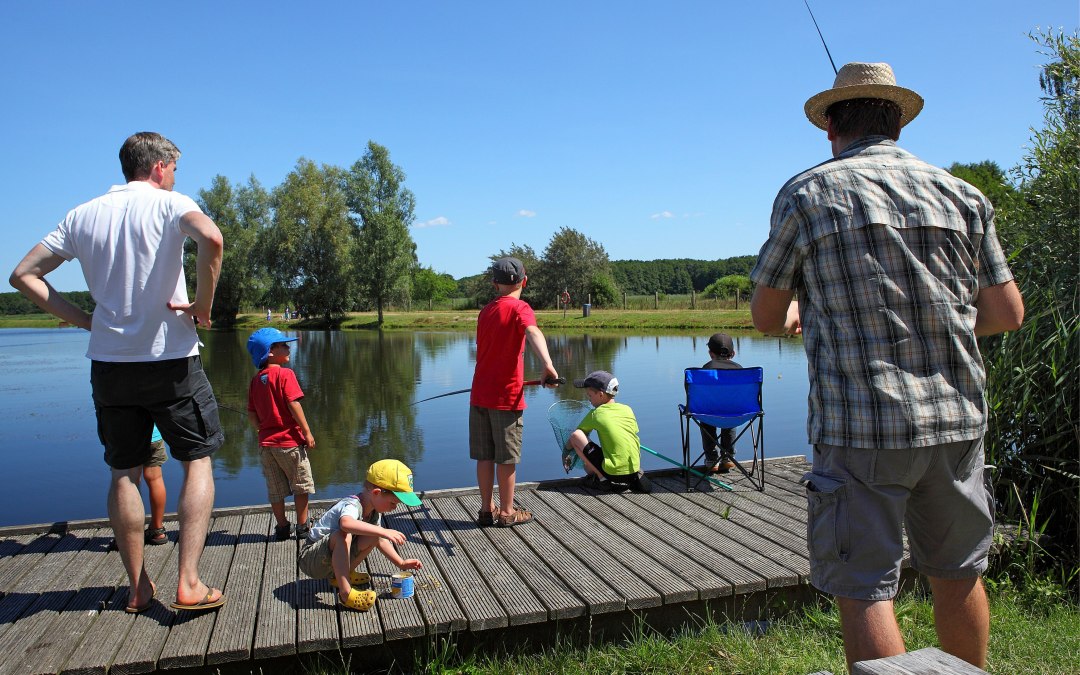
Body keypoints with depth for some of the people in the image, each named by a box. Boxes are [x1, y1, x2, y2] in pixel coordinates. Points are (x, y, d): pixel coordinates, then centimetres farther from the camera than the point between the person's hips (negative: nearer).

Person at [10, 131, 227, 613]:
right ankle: (188, 584, 1)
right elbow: (211, 239, -27)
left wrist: (83, 320, 8)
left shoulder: (82, 216, 11)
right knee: (197, 463, 7)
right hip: (171, 360, -4)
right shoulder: (168, 203, -5)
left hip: (109, 362, 5)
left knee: (123, 474, 14)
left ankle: (138, 588, 22)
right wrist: (203, 307, -16)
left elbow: (23, 275, 11)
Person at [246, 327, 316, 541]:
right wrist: (307, 432, -14)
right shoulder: (285, 374, -13)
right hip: (289, 439, -6)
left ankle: (282, 527, 22)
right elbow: (293, 405, -18)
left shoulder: (255, 380, 7)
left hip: (267, 442, 6)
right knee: (301, 485, 9)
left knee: (275, 490, 14)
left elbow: (252, 415, 7)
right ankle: (302, 526, 14)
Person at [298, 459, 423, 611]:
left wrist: (401, 563, 10)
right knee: (343, 535, -35)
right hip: (310, 558, -9)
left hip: (332, 558, 9)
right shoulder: (352, 506, -29)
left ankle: (339, 575, 10)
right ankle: (346, 593, -30)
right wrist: (384, 531, -54)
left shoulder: (374, 510, 0)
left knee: (373, 537, -5)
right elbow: (346, 523, -53)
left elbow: (380, 540, 14)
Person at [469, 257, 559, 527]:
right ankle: (507, 512, 15)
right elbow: (533, 333, -30)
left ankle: (487, 509, 20)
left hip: (479, 395, 7)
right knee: (506, 457, 5)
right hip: (506, 396, -6)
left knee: (484, 455, 12)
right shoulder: (519, 308, -8)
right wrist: (548, 365, -47)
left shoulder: (486, 310, 14)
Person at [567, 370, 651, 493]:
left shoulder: (595, 414, 0)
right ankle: (637, 476, 11)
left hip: (614, 473, -6)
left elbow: (575, 436, 10)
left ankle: (601, 478, -1)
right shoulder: (628, 410, 11)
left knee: (575, 436, -1)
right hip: (634, 469, 6)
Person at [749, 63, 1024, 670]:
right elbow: (1008, 313, 10)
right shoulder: (961, 194, 9)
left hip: (861, 423, -5)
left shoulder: (808, 194, -2)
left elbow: (766, 317, 3)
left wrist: (797, 315, 26)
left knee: (866, 587, 4)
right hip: (958, 416, 5)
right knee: (957, 571, 21)